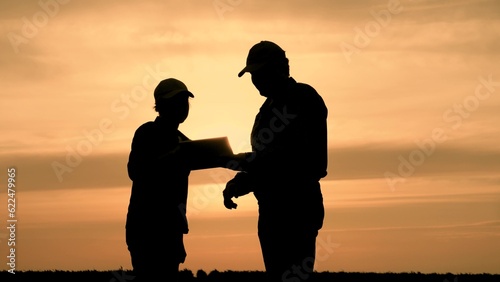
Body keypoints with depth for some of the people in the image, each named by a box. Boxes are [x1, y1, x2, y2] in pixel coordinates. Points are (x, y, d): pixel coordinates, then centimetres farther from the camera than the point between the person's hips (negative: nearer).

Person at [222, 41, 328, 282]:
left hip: (297, 207, -9)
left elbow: (310, 159, -20)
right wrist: (238, 183, 4)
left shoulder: (303, 98, -8)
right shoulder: (270, 107, 19)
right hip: (272, 208, 9)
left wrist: (249, 162, -18)